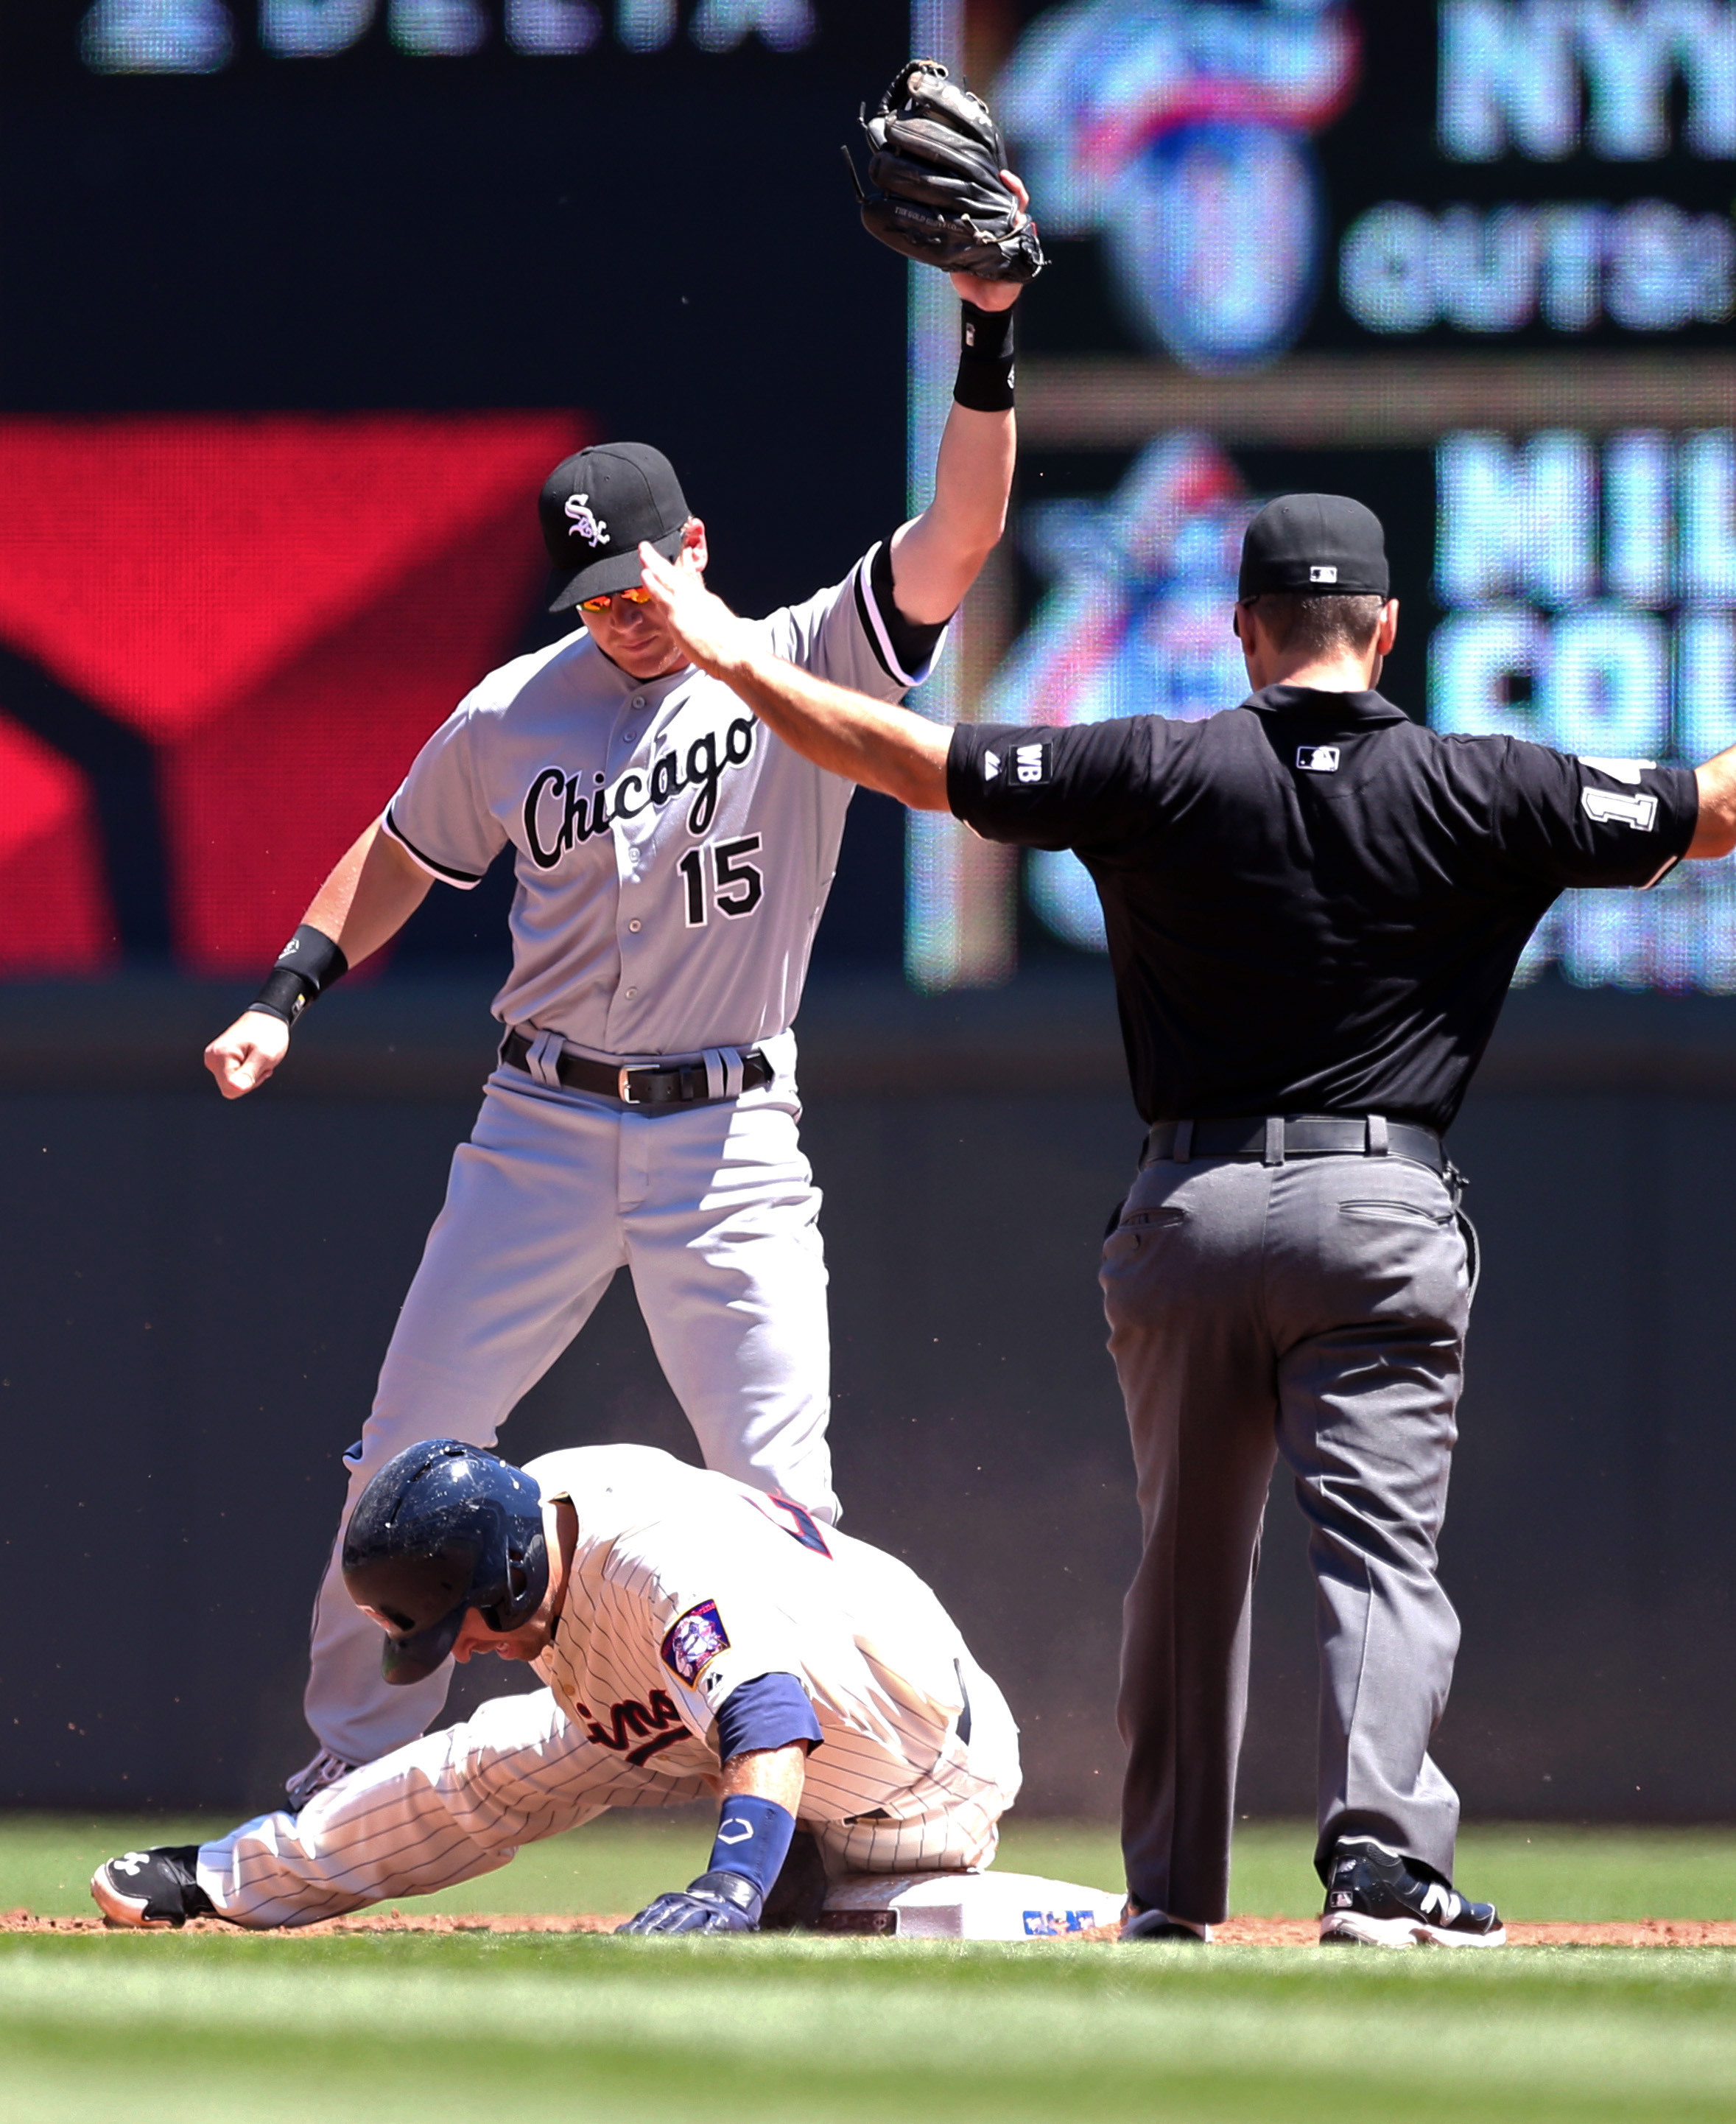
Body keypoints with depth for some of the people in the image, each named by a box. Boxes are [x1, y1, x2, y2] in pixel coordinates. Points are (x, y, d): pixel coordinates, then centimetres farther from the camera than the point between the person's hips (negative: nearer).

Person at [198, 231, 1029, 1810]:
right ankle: (351, 1768, 16)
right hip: (542, 1129, 2)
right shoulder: (508, 720, 3)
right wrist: (288, 996, 8)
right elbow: (402, 856, 19)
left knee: (777, 1495, -8)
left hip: (730, 1141, -2)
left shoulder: (802, 672, -4)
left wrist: (990, 334, -28)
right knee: (406, 1464, 2)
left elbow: (960, 534, -16)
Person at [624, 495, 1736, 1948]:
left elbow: (914, 760, 3)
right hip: (1381, 1219, -2)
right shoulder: (1475, 792, -1)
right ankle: (1381, 1854, -25)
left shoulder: (1163, 776, -1)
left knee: (1190, 1564, 14)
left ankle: (1172, 1895, 21)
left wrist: (733, 655, 13)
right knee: (1379, 1545, -5)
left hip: (1190, 1213, 2)